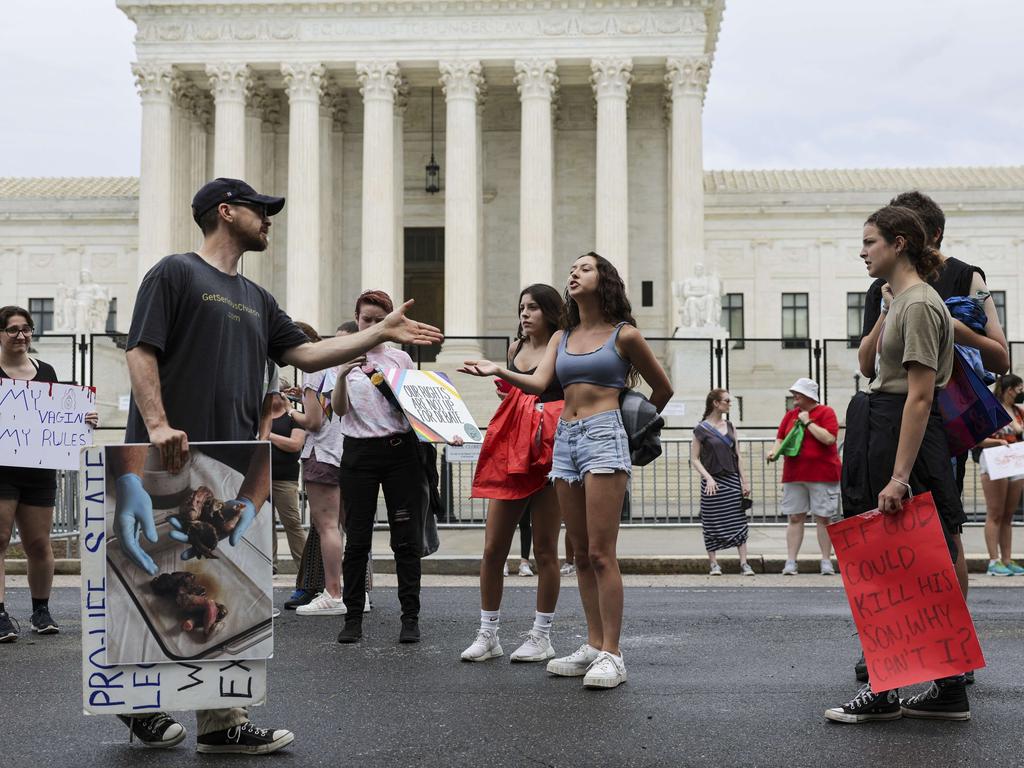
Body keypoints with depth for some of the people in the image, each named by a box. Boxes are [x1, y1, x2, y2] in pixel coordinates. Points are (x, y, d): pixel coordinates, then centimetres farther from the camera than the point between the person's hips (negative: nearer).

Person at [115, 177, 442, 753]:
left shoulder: (255, 299, 23)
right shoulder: (176, 273, 0)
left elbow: (306, 353, 18)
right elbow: (141, 350, -8)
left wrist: (383, 333, 13)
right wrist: (158, 423, -20)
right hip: (175, 462, -7)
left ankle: (222, 720, 8)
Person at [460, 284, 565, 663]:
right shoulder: (516, 349, 17)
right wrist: (503, 390, 10)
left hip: (548, 452, -6)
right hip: (510, 451, 6)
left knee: (544, 549, 2)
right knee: (493, 548, 3)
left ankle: (542, 637, 12)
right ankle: (487, 635, 12)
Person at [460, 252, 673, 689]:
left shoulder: (624, 335, 2)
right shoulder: (561, 338, 16)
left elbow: (662, 389, 12)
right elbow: (538, 383, -1)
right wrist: (499, 372, -17)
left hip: (603, 437, -6)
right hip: (565, 439, 6)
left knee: (601, 554, -11)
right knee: (581, 554, 6)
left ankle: (611, 654, -9)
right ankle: (594, 645, 11)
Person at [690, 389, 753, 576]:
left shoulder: (730, 427, 10)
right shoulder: (701, 429, -4)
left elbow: (737, 456, 13)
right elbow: (694, 459, -5)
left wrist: (744, 480, 8)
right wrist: (708, 478, -16)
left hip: (732, 479, 4)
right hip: (712, 482, -4)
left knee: (738, 521, 0)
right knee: (712, 523, 0)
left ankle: (744, 563, 1)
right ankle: (713, 563, 9)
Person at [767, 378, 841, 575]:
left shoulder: (826, 412, -3)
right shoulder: (790, 414, 13)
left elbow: (829, 438, -16)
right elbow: (781, 438, 16)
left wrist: (808, 422, -14)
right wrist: (775, 450, -4)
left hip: (822, 475, -4)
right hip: (794, 475, 4)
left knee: (823, 518, 0)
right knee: (795, 518, 2)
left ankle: (826, 562, 6)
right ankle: (790, 562, 1)